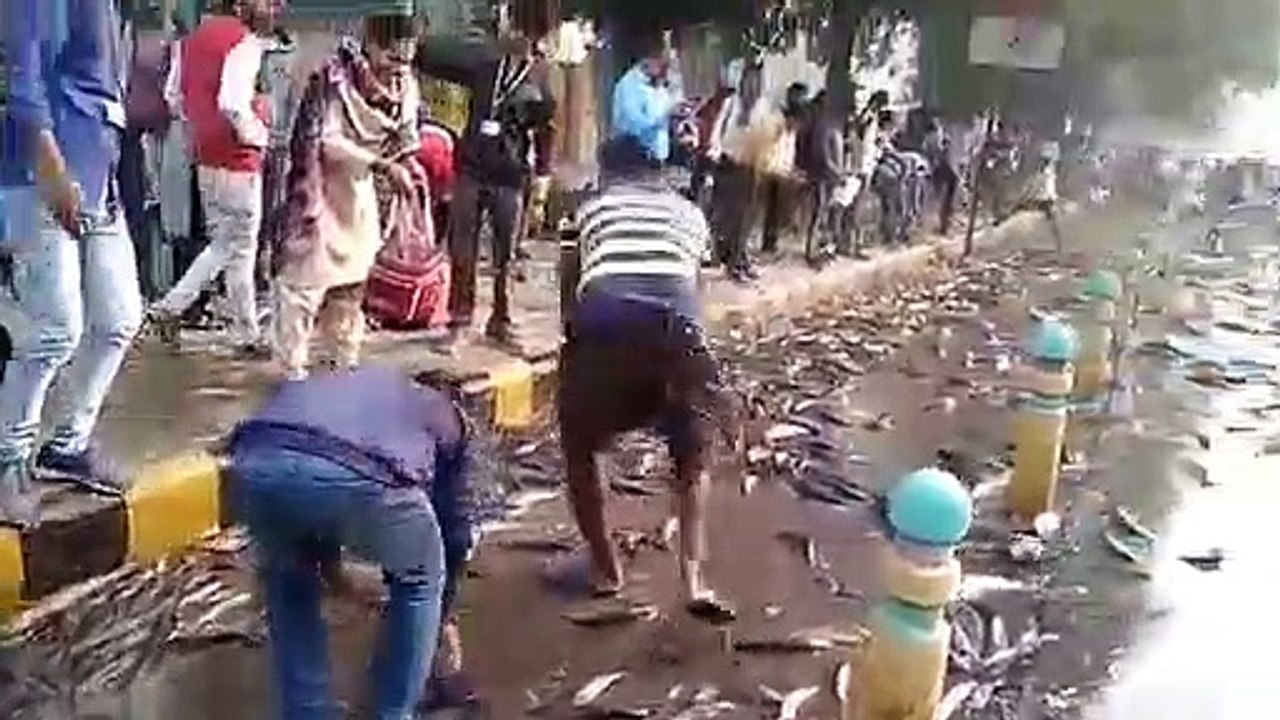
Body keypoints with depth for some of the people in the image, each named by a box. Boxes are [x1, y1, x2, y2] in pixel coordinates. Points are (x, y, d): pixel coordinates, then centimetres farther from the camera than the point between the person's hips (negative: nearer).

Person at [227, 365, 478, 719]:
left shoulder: (327, 384, 46)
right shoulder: (447, 416, 36)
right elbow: (454, 528, 39)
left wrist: (329, 565, 64)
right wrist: (441, 614, 54)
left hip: (257, 463, 4)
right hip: (360, 477, -4)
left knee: (288, 579, 36)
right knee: (419, 580, 28)